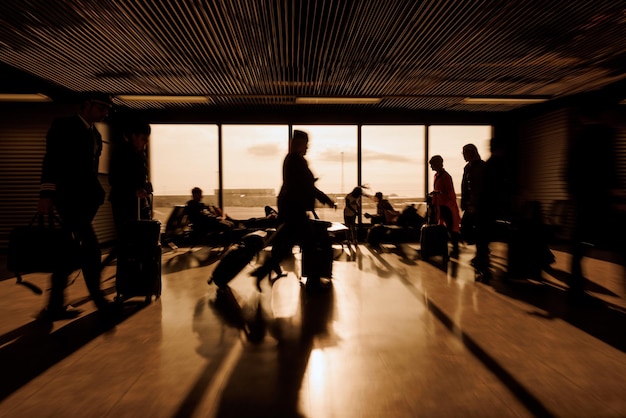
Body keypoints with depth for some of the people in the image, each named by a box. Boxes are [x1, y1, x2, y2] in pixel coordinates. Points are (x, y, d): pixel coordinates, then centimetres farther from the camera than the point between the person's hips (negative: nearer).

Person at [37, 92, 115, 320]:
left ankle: (55, 305, 14)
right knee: (90, 244, -13)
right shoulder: (64, 125, -3)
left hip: (85, 198, 8)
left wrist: (97, 194, 11)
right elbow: (52, 160, -11)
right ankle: (98, 297, -1)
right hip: (68, 196, -8)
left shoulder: (96, 134, 18)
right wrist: (47, 193, -19)